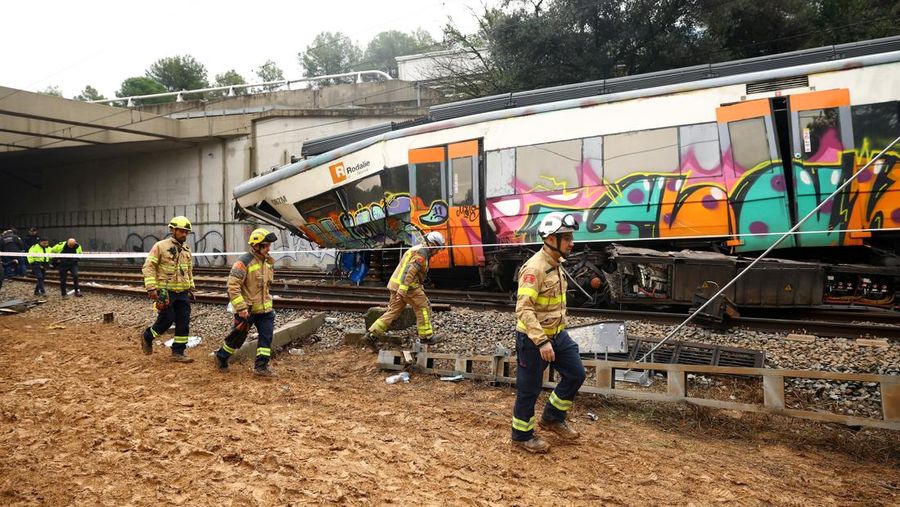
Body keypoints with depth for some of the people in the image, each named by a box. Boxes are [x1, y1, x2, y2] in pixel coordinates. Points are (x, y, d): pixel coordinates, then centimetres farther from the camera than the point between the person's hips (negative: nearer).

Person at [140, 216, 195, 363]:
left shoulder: (186, 249, 13)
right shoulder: (160, 246, -7)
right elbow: (148, 267, -10)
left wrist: (191, 288, 19)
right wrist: (151, 288, -17)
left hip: (183, 293, 6)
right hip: (166, 292, -6)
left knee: (183, 323, 2)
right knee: (166, 320, -4)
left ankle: (178, 352, 11)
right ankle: (147, 336, 25)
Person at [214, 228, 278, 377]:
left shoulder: (267, 262, 7)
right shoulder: (244, 262, -18)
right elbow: (233, 286, -21)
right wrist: (241, 308, -24)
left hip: (264, 309, 6)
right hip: (247, 310, -6)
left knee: (266, 336, -1)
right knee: (237, 337, 9)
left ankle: (261, 366, 5)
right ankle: (221, 357, 33)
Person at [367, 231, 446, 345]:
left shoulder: (416, 249, 20)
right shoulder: (422, 253, -12)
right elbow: (411, 270, -24)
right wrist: (402, 290, -30)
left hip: (396, 284, 10)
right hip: (407, 286, -10)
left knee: (393, 310, 11)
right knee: (423, 308, 3)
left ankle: (373, 332, 8)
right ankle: (426, 336, 10)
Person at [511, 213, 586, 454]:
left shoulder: (556, 264, 6)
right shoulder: (534, 268, -24)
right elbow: (524, 309, -29)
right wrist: (541, 341, -32)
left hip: (557, 334, 9)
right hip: (533, 338, -9)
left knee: (576, 374, 13)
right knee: (529, 388, 5)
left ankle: (552, 417, 31)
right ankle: (522, 434, 25)